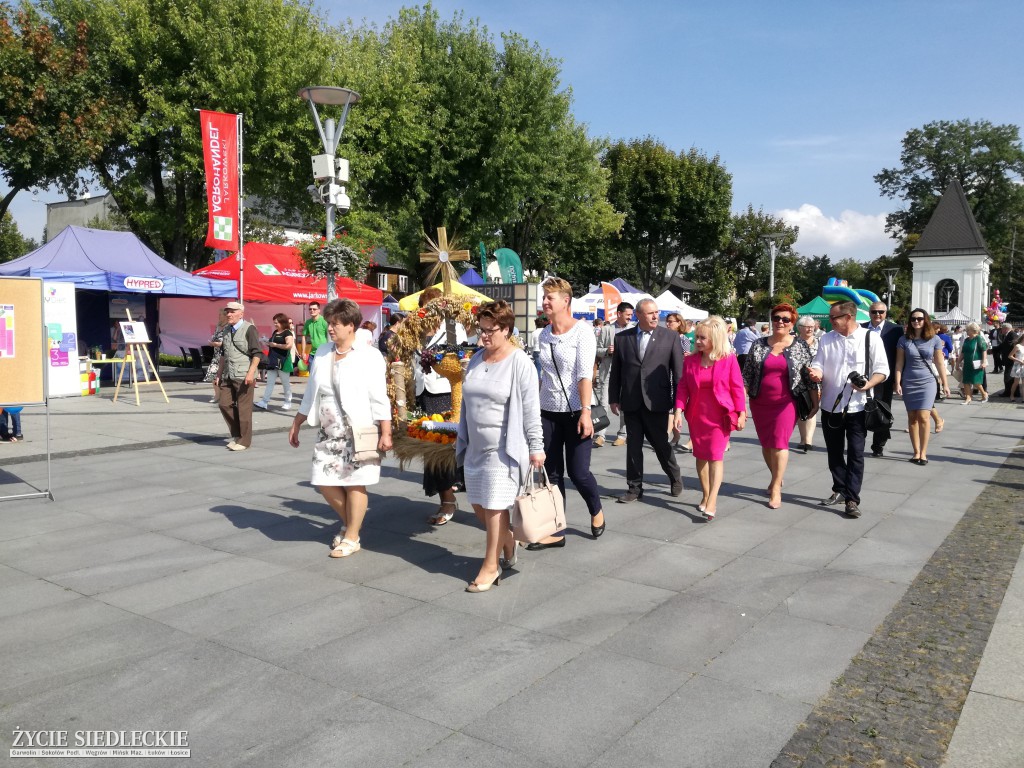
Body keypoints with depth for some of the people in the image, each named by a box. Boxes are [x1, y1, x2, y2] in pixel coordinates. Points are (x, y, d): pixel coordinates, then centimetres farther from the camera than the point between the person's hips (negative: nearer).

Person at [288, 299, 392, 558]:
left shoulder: (369, 356, -9)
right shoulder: (322, 353, 9)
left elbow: (379, 398, -11)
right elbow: (311, 393, 16)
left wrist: (385, 432, -16)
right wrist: (296, 424, 16)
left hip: (358, 431, -6)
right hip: (328, 431, 6)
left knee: (354, 483, 0)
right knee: (324, 482, 6)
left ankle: (352, 537, 16)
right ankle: (350, 522, 30)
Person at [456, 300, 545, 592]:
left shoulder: (520, 363, -11)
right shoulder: (475, 361, 10)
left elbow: (531, 409, -11)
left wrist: (536, 447, -12)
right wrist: (462, 441, 17)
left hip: (504, 448, -7)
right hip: (475, 448, 7)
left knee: (494, 507, -2)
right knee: (479, 507, 12)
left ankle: (491, 565, 14)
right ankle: (509, 546, 35)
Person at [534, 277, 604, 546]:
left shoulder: (582, 331, -9)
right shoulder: (544, 335, 9)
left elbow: (585, 374, -16)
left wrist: (585, 412, -22)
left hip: (575, 411, -5)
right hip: (548, 412, 5)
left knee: (578, 471, -3)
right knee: (552, 473, 6)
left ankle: (596, 511, 28)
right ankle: (555, 532, 16)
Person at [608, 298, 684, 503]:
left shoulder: (670, 336, -1)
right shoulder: (622, 338, 5)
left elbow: (678, 371, -1)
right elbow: (615, 371, 9)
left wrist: (678, 401, -4)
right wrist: (614, 398, 6)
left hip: (657, 402, -2)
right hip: (631, 402, 2)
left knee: (661, 444, 7)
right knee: (633, 446, 8)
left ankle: (675, 479, 32)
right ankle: (635, 488, 20)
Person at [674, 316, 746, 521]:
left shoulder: (729, 360, -9)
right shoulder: (690, 360, -1)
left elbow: (737, 388, -4)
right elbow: (683, 387, 1)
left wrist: (741, 413, -4)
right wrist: (678, 410, -8)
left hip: (720, 416, -4)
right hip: (696, 415, 4)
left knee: (716, 456, -8)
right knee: (701, 455, 12)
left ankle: (712, 503, -11)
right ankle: (705, 496, 27)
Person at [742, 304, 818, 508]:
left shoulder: (800, 346, 0)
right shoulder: (758, 345, 4)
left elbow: (809, 376, 2)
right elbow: (747, 374, 5)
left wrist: (815, 402, 1)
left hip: (786, 403, -3)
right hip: (760, 403, 3)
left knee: (779, 442, -9)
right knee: (765, 443, 11)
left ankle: (776, 489, -2)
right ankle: (777, 478, 32)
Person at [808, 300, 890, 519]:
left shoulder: (871, 338, -5)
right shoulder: (826, 339, 6)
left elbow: (882, 369, -5)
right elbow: (818, 366, 5)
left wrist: (868, 384, -24)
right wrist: (816, 374, -19)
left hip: (857, 407, -4)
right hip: (830, 406, 4)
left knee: (855, 454, -1)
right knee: (834, 452, 14)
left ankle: (852, 499, 3)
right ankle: (839, 490, 30)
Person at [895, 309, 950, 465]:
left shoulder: (934, 340, 1)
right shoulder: (904, 340, 0)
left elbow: (939, 363, 6)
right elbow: (899, 363, 1)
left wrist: (945, 384, 7)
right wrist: (897, 383, -5)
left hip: (927, 382, -1)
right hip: (908, 383, 1)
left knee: (923, 417, -9)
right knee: (912, 418, 4)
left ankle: (923, 453, -2)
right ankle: (916, 452, 11)